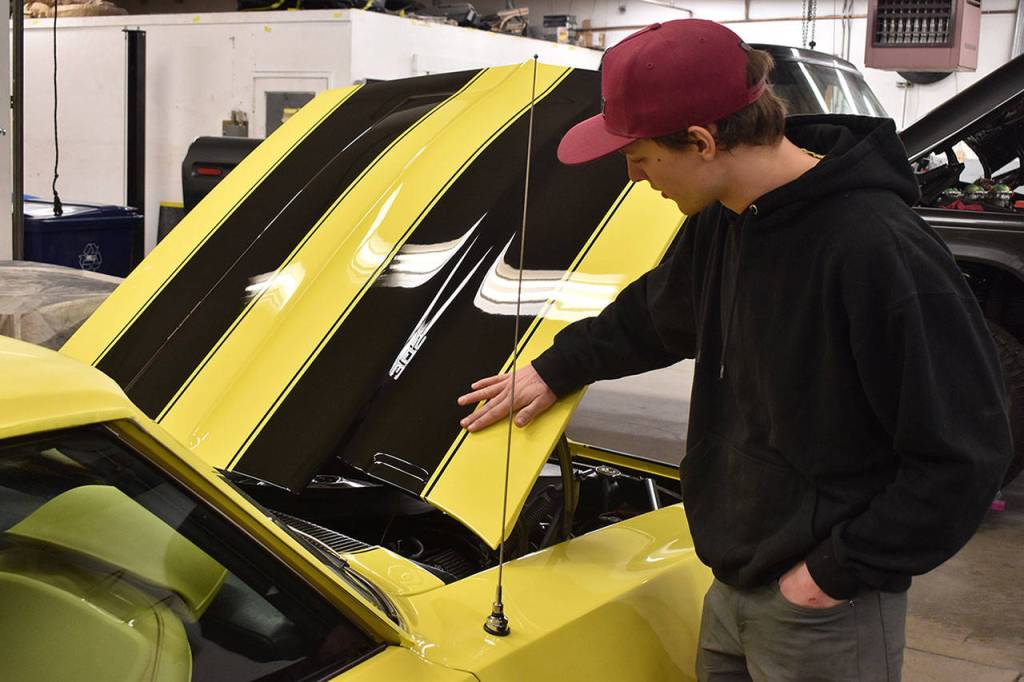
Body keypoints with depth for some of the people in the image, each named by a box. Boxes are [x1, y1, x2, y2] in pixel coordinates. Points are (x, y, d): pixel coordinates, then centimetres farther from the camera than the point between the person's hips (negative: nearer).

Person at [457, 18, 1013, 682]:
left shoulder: (880, 250, -26)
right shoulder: (724, 221, 1)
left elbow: (965, 452, -22)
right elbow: (654, 314, 21)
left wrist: (839, 572, -18)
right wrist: (555, 370, 26)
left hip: (824, 615, -7)